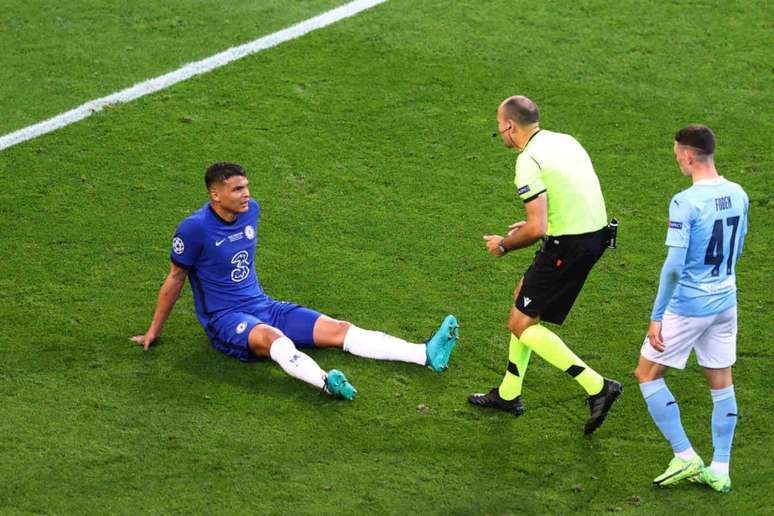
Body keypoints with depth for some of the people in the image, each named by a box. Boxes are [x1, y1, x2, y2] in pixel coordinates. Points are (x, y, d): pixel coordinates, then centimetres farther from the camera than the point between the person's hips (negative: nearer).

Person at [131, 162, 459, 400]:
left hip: (263, 306, 7)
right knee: (273, 337, -40)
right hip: (225, 320, -7)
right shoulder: (195, 228, -15)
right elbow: (175, 279, -4)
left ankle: (427, 354, -18)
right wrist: (154, 331, 3)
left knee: (339, 330, -8)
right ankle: (325, 382, -68)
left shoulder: (251, 210, 5)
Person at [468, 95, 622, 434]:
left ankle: (597, 387, -4)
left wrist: (505, 244, -4)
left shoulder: (528, 160, -17)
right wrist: (532, 224, 23)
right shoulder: (565, 141, 11)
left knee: (521, 324, 2)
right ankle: (509, 394, 32)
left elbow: (537, 229, -23)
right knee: (524, 295, 24)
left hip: (568, 246, -10)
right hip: (595, 232, 10)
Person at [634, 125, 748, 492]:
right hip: (725, 302, 7)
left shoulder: (685, 203, -21)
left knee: (647, 374, 8)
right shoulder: (738, 195, 1)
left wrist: (656, 317, -18)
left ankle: (685, 456, 6)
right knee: (721, 383, 14)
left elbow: (673, 266, -24)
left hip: (688, 306, -7)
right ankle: (720, 471, 18)